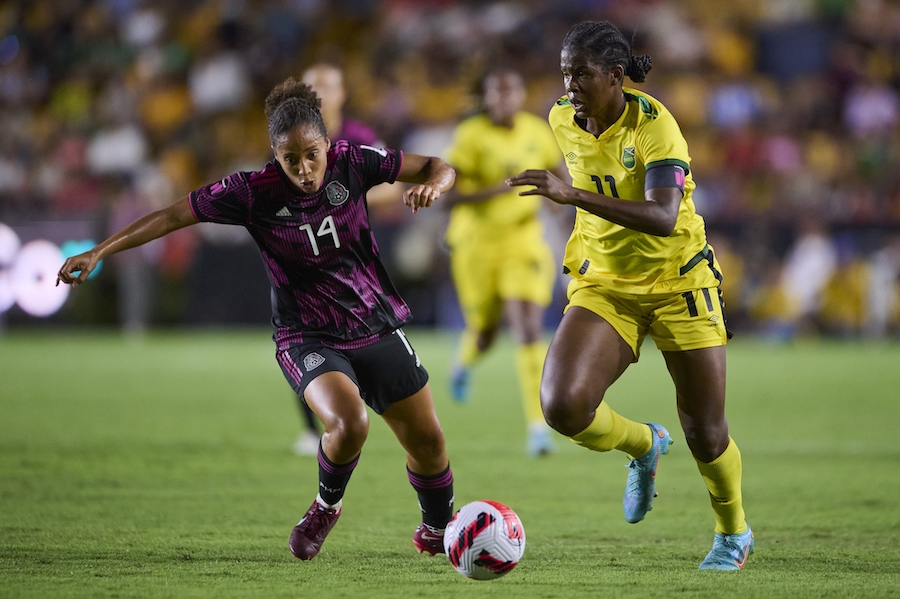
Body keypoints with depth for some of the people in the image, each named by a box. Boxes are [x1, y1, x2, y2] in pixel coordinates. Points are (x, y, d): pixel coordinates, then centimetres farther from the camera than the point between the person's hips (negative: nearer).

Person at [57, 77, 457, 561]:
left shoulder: (351, 163, -11)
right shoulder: (254, 192, -16)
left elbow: (439, 168, -2)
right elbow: (172, 216, -13)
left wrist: (432, 185, -26)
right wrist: (98, 252, -18)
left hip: (378, 329, 3)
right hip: (308, 339, -3)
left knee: (427, 441, 5)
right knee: (349, 423, -31)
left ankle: (437, 529, 37)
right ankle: (326, 506, 1)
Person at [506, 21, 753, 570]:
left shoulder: (655, 125, -22)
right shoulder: (563, 120, -4)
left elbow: (663, 217, -37)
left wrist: (573, 195, -45)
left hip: (677, 282, -4)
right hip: (603, 285, 4)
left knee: (706, 435, 1)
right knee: (563, 406, -21)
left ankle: (734, 534, 32)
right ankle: (644, 445, 12)